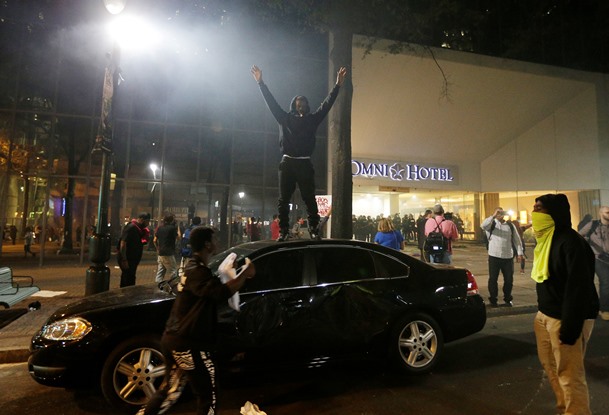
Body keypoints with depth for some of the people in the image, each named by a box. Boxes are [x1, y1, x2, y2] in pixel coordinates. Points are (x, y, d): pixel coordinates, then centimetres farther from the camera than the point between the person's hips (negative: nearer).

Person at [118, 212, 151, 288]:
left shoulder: (139, 228, 12)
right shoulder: (130, 227, -16)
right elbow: (123, 243, -22)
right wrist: (124, 260, -25)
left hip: (133, 259, 9)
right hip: (127, 259, -9)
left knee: (131, 279, 15)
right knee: (128, 281, -7)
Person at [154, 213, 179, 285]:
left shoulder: (160, 228, 7)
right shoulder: (173, 228, -11)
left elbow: (155, 240, 9)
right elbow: (178, 238, -1)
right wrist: (177, 229, 5)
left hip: (160, 253, 7)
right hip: (169, 254, -7)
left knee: (160, 271, 13)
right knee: (173, 271, 1)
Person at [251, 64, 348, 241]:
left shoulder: (312, 119, 15)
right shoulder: (285, 118, 15)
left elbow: (327, 104, 12)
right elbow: (271, 102, 14)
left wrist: (338, 85, 8)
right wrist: (261, 83, 11)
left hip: (305, 163, 0)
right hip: (287, 162, 1)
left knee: (309, 198, -3)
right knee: (283, 199, -1)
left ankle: (314, 230, 1)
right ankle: (283, 231, 4)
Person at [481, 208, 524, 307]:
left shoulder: (510, 225, 9)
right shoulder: (491, 224, -1)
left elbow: (517, 240, 11)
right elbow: (483, 225, -25)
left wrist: (519, 252, 4)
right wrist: (493, 216, -29)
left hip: (508, 257, 3)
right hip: (494, 256, -3)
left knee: (509, 279, 9)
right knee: (493, 279, 4)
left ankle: (507, 299, 26)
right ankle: (493, 299, 16)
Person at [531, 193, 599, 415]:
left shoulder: (570, 242, -20)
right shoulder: (546, 239, 9)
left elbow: (579, 288, -22)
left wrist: (571, 326, -21)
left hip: (566, 318, -9)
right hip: (546, 314, 9)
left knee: (569, 374, 1)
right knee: (549, 364, 18)